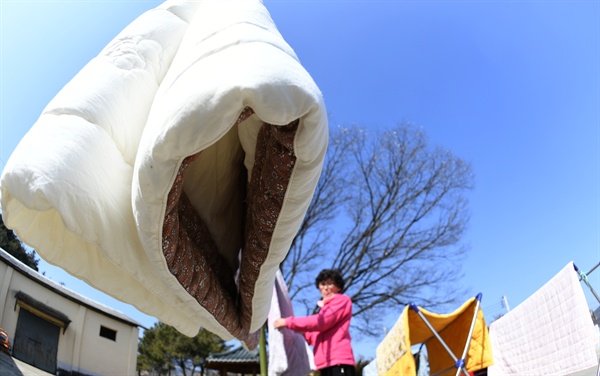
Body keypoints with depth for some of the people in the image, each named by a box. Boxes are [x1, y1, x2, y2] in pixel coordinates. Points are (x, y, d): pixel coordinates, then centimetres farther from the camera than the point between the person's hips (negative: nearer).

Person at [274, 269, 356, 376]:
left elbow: (321, 321, -10)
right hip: (327, 363, 9)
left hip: (339, 361, -9)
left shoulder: (343, 300, 4)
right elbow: (316, 337, 23)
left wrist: (288, 322, -6)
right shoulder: (325, 308, 30)